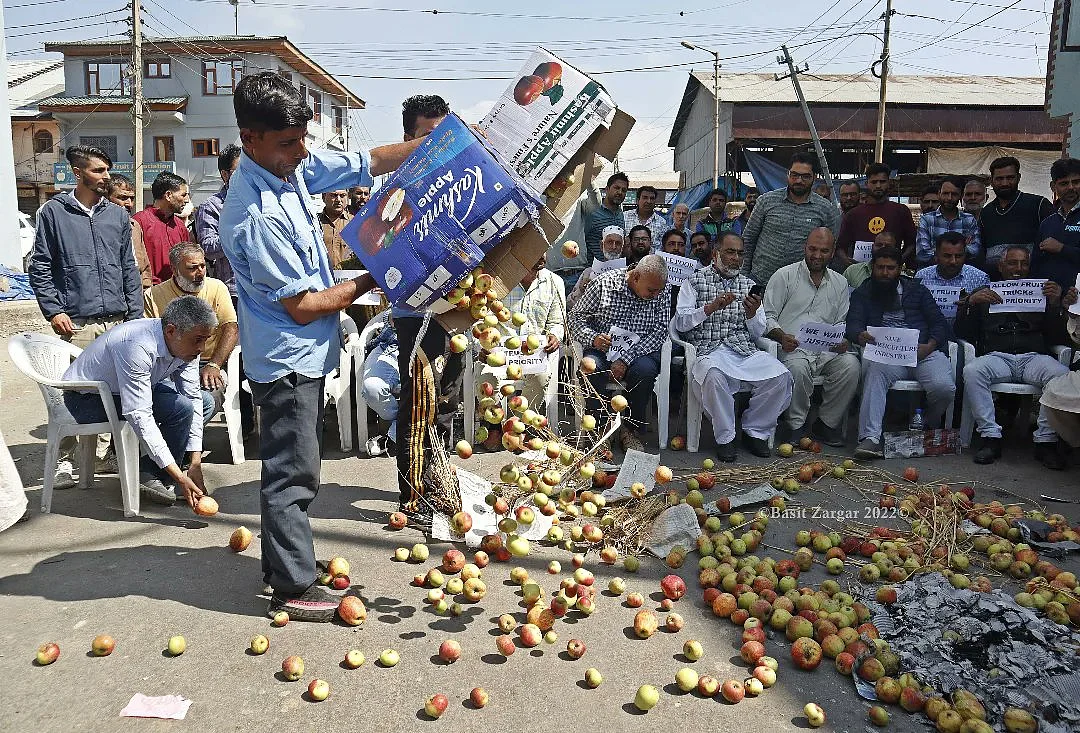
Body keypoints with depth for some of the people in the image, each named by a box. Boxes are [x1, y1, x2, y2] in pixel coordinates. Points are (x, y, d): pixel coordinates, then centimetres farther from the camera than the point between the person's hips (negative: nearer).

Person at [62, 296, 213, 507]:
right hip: (87, 400, -8)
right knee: (180, 407, -27)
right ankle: (151, 475, -7)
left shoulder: (186, 344, -12)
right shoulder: (139, 347, -36)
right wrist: (180, 477, -40)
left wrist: (195, 463, -15)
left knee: (204, 401, 5)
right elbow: (139, 415, -39)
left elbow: (193, 399, -9)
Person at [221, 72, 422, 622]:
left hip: (302, 354, 10)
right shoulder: (258, 216, -26)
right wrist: (366, 283, -10)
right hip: (287, 357, -10)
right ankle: (293, 588, 14)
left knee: (292, 467, 19)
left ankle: (281, 563, 34)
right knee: (293, 472, 0)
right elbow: (302, 306, -22)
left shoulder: (293, 166, -1)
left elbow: (367, 163, 7)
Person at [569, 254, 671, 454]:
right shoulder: (604, 284, -8)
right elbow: (575, 317, -1)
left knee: (645, 370, -33)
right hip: (603, 347, -1)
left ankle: (631, 430, -12)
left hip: (640, 350, 1)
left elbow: (659, 331, -9)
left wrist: (626, 359, -20)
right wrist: (592, 338, -24)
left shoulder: (663, 289, -4)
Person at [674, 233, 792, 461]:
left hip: (745, 350, 4)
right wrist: (711, 307, -13)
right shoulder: (695, 280, 11)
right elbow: (680, 323, 0)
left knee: (780, 375, -23)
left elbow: (758, 333, 17)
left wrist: (752, 314, -4)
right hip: (709, 350, -4)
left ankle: (755, 431, -1)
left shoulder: (748, 285, 22)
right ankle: (725, 438, -18)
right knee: (713, 374, -38)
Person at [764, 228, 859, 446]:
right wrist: (782, 336, -20)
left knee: (850, 364, -27)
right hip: (792, 348, -4)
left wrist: (843, 341, -4)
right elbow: (768, 317, 0)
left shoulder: (840, 283, 19)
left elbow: (842, 322, 19)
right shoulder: (784, 276, 6)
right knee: (798, 367, -37)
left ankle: (827, 424, -9)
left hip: (827, 349, 4)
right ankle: (798, 426, -13)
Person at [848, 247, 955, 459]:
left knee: (944, 387, -28)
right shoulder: (862, 293, 18)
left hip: (923, 352, 1)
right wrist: (861, 336, -23)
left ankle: (930, 426, 5)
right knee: (875, 372, -37)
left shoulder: (916, 289, 20)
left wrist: (930, 345, -8)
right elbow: (853, 324, 2)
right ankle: (870, 438, -45)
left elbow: (939, 322, 13)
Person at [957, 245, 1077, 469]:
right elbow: (962, 333, 10)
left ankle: (1046, 440, -24)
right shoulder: (984, 294, 22)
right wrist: (971, 303, -5)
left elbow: (1058, 338, 14)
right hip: (996, 356, -1)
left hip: (1033, 356, 1)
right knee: (972, 371, -34)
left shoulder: (1041, 293, 24)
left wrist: (1056, 305, -2)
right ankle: (990, 437, -30)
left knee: (1061, 373, -32)